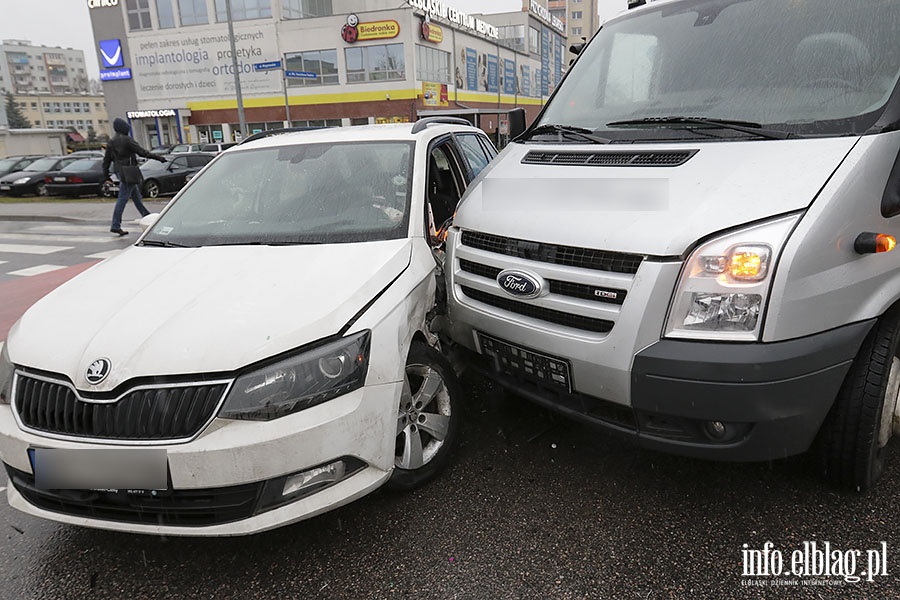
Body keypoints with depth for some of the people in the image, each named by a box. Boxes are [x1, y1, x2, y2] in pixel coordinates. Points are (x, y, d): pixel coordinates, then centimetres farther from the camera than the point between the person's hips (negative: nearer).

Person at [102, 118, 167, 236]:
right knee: (123, 199, -9)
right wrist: (158, 157, -8)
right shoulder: (127, 140, -11)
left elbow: (106, 160, 16)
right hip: (129, 173, -9)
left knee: (136, 197, 17)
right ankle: (115, 225, -10)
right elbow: (142, 152, -14)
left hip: (120, 172, 9)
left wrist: (105, 175, 21)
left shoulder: (111, 142, 13)